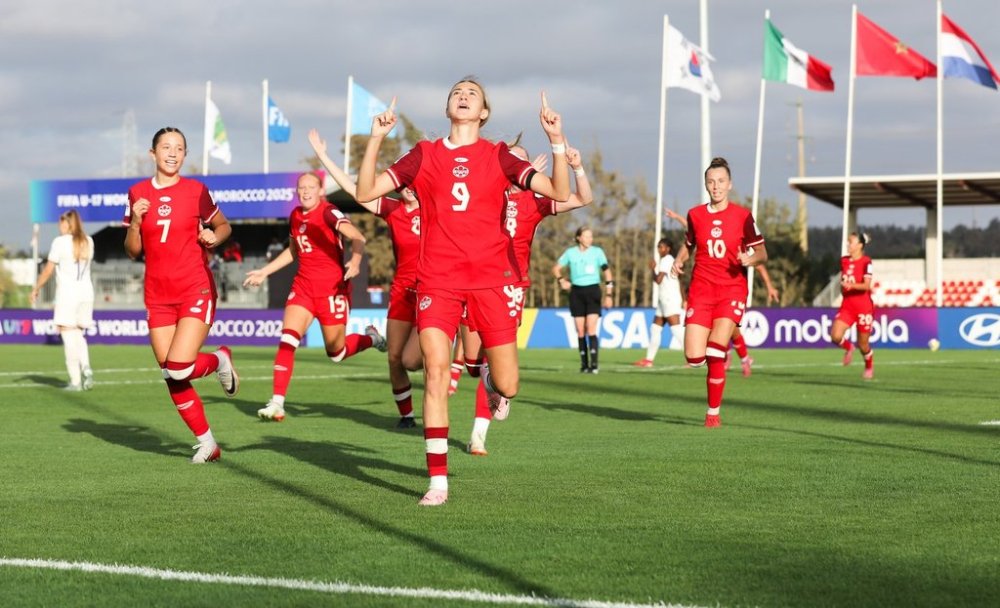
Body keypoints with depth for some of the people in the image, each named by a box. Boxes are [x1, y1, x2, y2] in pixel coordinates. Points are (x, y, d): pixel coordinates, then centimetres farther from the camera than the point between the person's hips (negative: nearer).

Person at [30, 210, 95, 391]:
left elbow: (48, 270, -5)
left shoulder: (60, 242, -6)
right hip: (86, 293, 5)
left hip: (67, 293, -5)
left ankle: (76, 381, -6)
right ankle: (86, 368, -9)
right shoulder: (88, 241, 10)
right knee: (79, 335, 15)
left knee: (69, 337, -2)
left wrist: (36, 289, 6)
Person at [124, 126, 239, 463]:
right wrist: (136, 220, -9)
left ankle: (220, 359, 14)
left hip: (195, 290, -3)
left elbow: (224, 226, 13)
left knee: (179, 368, -19)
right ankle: (207, 443, 16)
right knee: (171, 377, 2)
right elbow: (132, 251, 9)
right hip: (158, 296, 3)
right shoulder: (138, 193, 5)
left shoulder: (195, 191, -1)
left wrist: (214, 237, -9)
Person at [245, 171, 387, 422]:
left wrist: (355, 260, -44)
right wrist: (264, 272, 26)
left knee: (336, 353, 5)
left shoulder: (328, 213, -12)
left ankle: (371, 338, 37)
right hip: (303, 286, 5)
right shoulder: (295, 216, 9)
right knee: (287, 340, -14)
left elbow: (357, 237, -25)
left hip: (333, 287, -5)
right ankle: (276, 403, -16)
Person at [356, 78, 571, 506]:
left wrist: (556, 141, -14)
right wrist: (375, 140, -8)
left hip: (491, 278, 0)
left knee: (507, 386, -1)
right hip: (437, 279, 0)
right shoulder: (424, 156, 8)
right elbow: (365, 193, 3)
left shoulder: (497, 156, 6)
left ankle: (493, 381, 40)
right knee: (435, 370, -14)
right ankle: (437, 480, -8)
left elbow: (559, 193, -3)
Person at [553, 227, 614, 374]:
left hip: (592, 291, -2)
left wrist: (608, 295, -4)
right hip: (576, 292, 2)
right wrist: (562, 280, -2)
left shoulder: (597, 252, 0)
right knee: (580, 331, 2)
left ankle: (594, 364, -14)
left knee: (591, 329, -13)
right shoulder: (570, 252, 4)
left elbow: (607, 272, 2)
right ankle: (584, 364, 9)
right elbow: (556, 268, 16)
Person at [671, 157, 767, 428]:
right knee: (694, 358, -10)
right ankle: (722, 350, 28)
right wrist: (679, 260, 4)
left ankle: (713, 413, -1)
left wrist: (750, 259, -19)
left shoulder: (743, 215, -1)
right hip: (701, 289, 3)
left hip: (732, 289, -2)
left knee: (715, 354, -18)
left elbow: (762, 254, 3)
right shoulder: (695, 215, 7)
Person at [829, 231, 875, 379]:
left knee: (863, 344, 3)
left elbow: (867, 285, -20)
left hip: (863, 306, -5)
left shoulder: (866, 262, -11)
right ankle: (849, 348, 18)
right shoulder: (844, 261, 8)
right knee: (835, 336, -17)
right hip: (847, 305, 5)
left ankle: (869, 367, 33)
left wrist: (852, 285, -34)